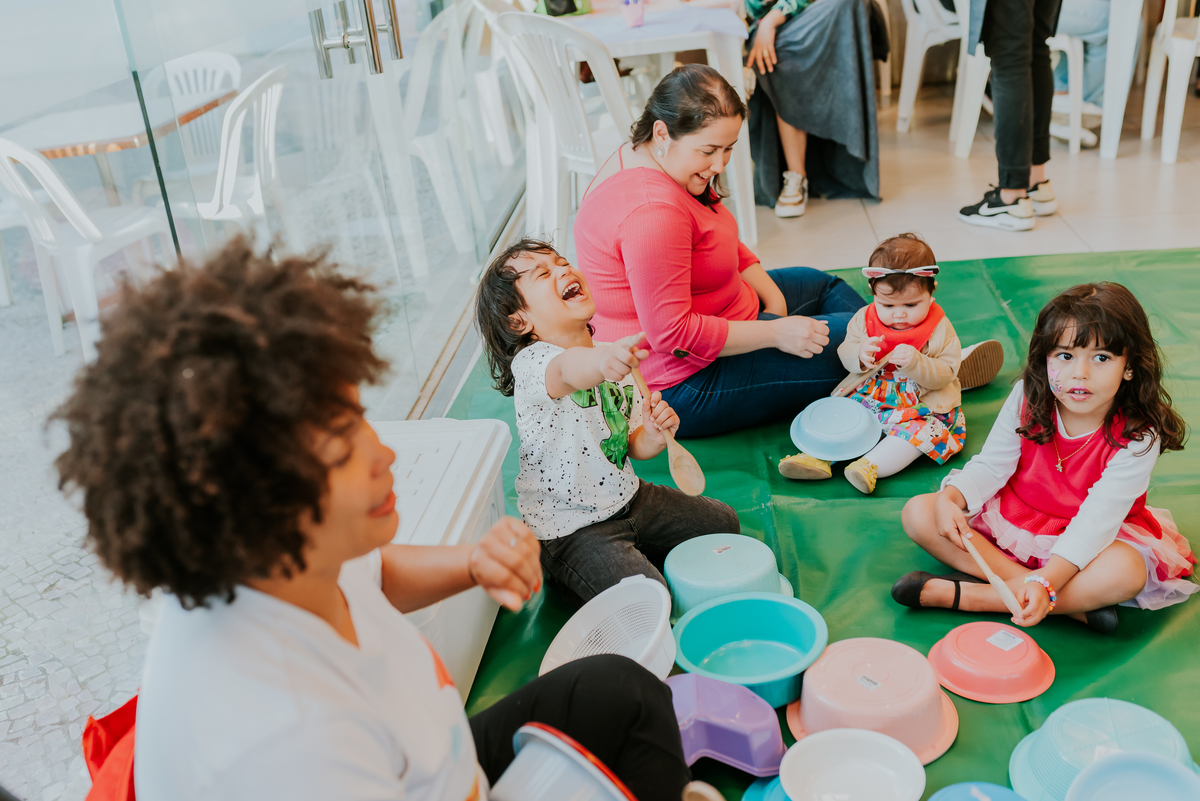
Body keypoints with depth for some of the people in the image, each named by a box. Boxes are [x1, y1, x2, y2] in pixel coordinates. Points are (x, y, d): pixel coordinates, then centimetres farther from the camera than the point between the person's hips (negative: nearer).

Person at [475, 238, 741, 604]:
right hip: (568, 528, -7)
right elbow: (568, 370, -48)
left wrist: (655, 435, -14)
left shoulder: (618, 356, 2)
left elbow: (634, 446, 9)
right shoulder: (530, 364, -22)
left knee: (723, 522, 14)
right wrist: (601, 363, -71)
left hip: (627, 497, 8)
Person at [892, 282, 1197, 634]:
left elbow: (1095, 520, -29)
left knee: (1126, 572, -37)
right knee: (918, 512, -17)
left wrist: (1044, 581, -42)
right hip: (1011, 519, 4)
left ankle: (960, 595, -34)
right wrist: (950, 499, -31)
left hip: (1085, 541, -3)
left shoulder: (1138, 436, -21)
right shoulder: (1027, 398, -12)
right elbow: (991, 466, -9)